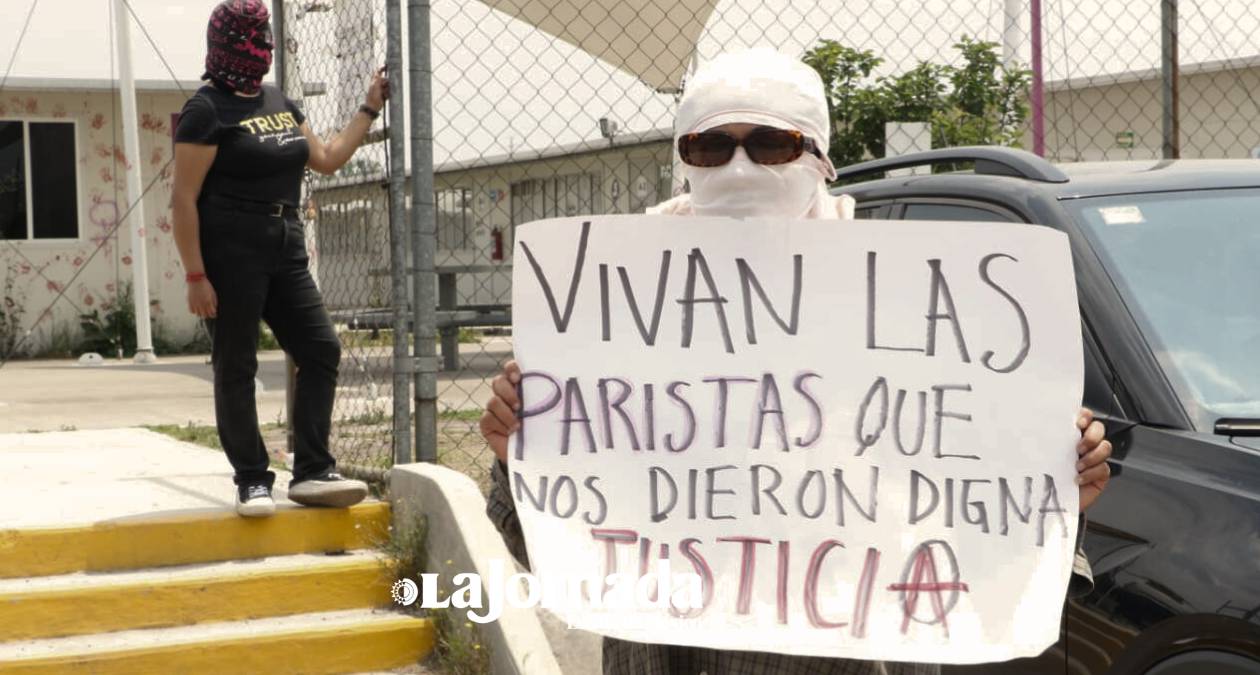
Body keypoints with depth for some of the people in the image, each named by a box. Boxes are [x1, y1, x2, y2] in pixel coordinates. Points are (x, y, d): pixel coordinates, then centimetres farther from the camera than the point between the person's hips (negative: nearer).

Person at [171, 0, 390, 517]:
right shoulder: (208, 110, -9)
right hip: (229, 253, -8)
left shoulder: (279, 102, 13)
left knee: (321, 351, 3)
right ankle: (252, 481, 7)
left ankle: (312, 473, 8)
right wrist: (195, 277, -18)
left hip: (286, 250, 8)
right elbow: (184, 199, -13)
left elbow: (327, 159, 25)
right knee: (236, 367, -1)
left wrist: (370, 109, 20)